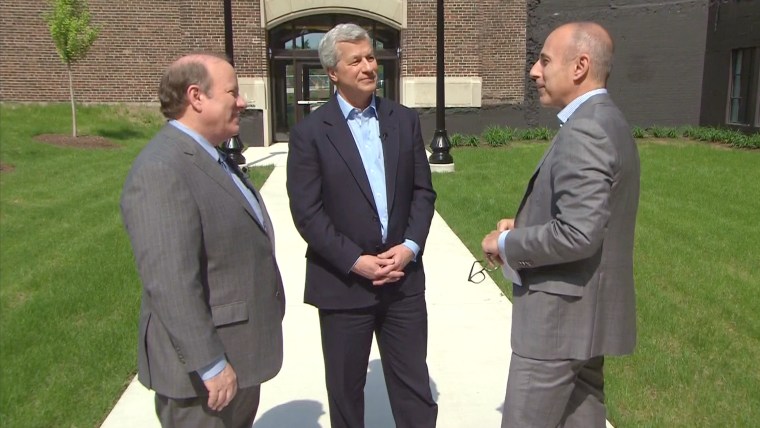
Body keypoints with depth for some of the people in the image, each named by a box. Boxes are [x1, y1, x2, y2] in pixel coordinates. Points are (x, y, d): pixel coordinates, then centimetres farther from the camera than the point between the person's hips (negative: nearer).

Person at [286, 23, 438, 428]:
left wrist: (410, 246, -9)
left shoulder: (404, 120, 6)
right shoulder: (309, 132, -5)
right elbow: (307, 212, -10)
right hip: (343, 282, -2)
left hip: (404, 277, 3)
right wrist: (356, 261, -15)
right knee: (345, 391, 15)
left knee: (415, 389, 12)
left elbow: (423, 191, 6)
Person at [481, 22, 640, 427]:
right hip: (585, 307, 10)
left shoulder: (584, 130, -21)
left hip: (563, 314, -10)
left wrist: (507, 244, -14)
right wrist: (524, 225, 6)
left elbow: (578, 234, -28)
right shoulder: (605, 120, 11)